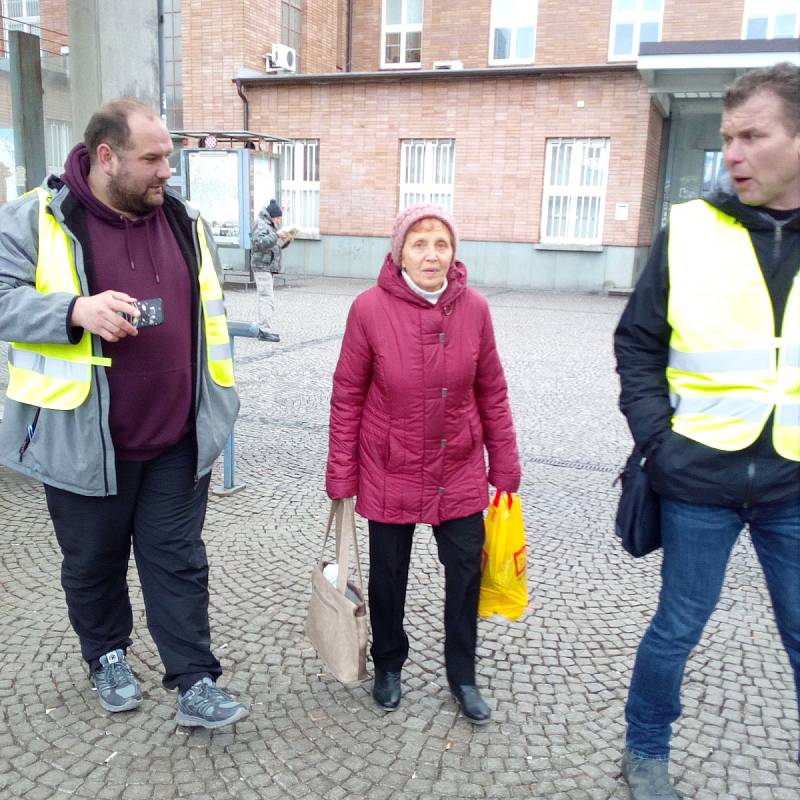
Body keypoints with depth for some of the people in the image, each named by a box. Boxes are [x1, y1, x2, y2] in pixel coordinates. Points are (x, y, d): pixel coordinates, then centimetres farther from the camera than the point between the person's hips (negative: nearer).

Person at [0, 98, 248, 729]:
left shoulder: (185, 222, 6)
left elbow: (210, 318, 13)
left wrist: (219, 406, 13)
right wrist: (77, 311, -27)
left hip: (177, 440, 3)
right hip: (85, 439, -2)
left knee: (179, 561, 8)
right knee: (94, 561, 16)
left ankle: (195, 684, 18)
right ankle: (108, 657, 40)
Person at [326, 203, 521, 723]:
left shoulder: (474, 308, -8)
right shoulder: (370, 309, -14)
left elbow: (492, 392, 2)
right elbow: (347, 395, -7)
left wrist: (504, 464, 5)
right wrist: (342, 472, -4)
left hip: (460, 472, 2)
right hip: (390, 472, -2)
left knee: (466, 572, 11)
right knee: (388, 576, 15)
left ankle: (463, 676, 34)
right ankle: (389, 666, 40)